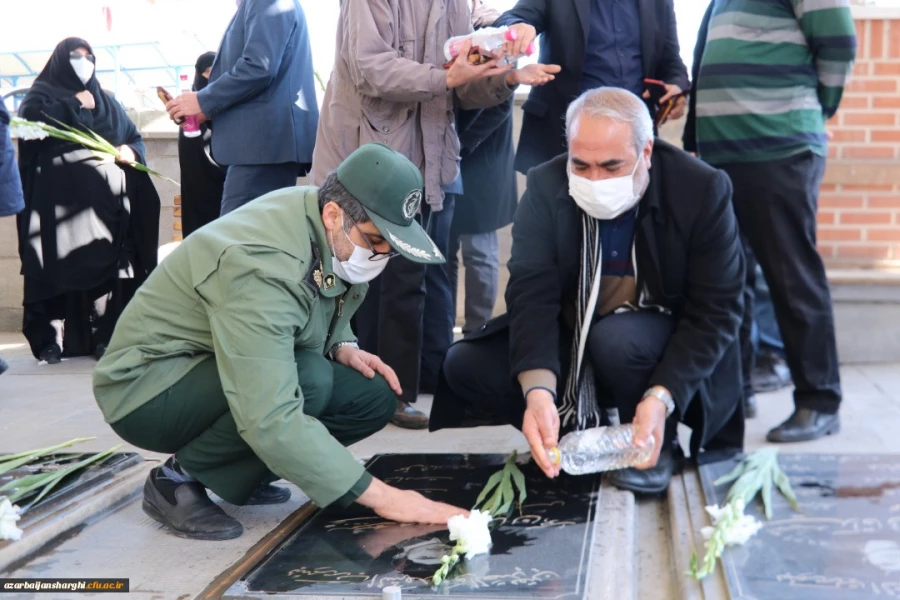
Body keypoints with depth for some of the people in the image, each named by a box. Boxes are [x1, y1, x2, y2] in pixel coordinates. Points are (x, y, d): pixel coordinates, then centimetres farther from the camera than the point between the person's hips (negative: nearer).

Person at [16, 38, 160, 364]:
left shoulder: (107, 101, 25)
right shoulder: (42, 93, 11)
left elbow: (135, 136, 22)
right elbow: (30, 120, -10)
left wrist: (130, 151, -1)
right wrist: (75, 105, -4)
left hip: (102, 200, 4)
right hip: (58, 199, -4)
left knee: (105, 264, -3)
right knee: (58, 264, -11)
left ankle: (103, 336, 1)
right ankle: (50, 339, -10)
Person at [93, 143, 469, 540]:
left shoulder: (336, 232, -8)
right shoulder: (262, 267, -34)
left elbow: (326, 315, 14)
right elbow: (270, 420, -40)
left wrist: (341, 347, -8)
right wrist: (378, 495, -36)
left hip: (214, 377, 8)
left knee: (374, 394, -9)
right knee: (308, 379, -33)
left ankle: (235, 475, 6)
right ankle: (177, 478, -12)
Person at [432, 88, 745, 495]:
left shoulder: (702, 191, -19)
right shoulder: (545, 186, -13)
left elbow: (716, 311, -20)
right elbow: (532, 293, -23)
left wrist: (661, 396, -35)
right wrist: (538, 390, -40)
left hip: (667, 357, -3)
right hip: (572, 344, 3)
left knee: (618, 338, -36)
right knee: (465, 366, -15)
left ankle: (658, 443, -7)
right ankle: (579, 430, 3)